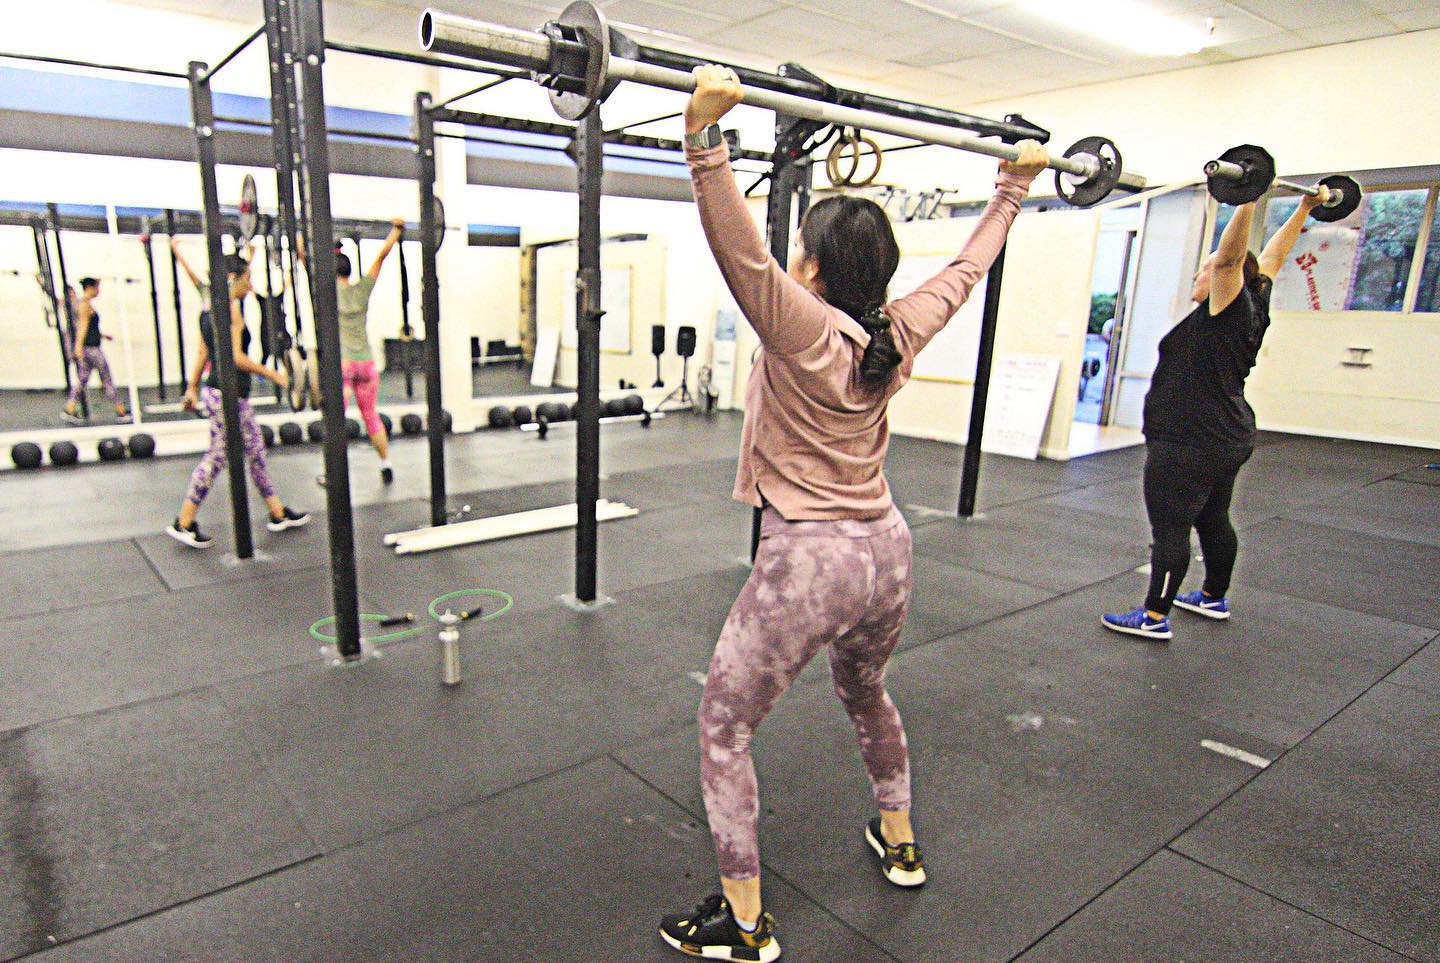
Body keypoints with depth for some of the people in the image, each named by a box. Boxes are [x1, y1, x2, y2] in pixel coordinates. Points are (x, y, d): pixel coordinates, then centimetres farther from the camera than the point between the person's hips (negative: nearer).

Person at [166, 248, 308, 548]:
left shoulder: (210, 310, 13)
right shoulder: (230, 309, -15)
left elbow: (203, 353, 17)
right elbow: (236, 357, -21)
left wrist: (193, 388, 20)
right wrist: (271, 374, -13)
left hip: (218, 390, 10)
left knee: (255, 450, 13)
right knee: (216, 458, -2)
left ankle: (278, 513, 20)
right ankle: (184, 524, 6)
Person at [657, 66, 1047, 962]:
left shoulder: (803, 331, -16)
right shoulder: (900, 334, 1)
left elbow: (742, 251, -32)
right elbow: (969, 265, 15)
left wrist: (706, 133, -36)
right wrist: (1013, 186, 26)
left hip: (808, 561, -7)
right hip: (887, 552, 7)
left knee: (723, 731, 9)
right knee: (867, 693, 32)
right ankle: (900, 843, 49)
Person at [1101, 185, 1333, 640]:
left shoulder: (1228, 310, -14)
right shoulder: (1254, 308, 9)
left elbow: (1231, 257, -28)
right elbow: (1274, 256, 18)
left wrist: (1247, 202, -34)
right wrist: (1304, 209, 23)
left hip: (1190, 444, -10)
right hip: (1227, 438, 10)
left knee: (1169, 529, -6)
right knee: (1213, 520, 20)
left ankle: (1154, 618, -1)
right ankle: (1214, 598, 34)